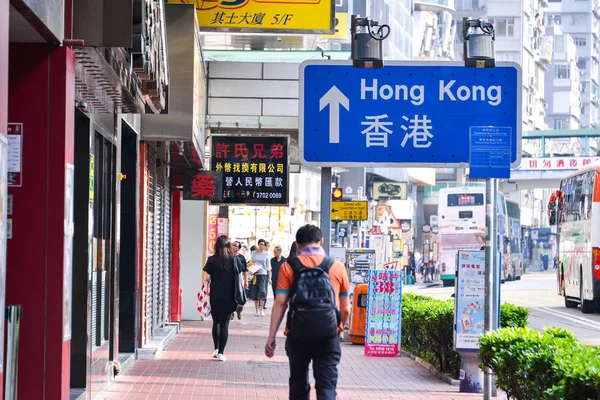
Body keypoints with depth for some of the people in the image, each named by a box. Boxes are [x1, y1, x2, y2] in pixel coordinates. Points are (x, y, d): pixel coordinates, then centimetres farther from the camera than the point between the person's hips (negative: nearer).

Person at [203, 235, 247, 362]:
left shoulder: (212, 260, -2)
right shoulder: (233, 260, -2)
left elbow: (207, 278, -7)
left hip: (214, 297, 1)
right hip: (228, 298, -1)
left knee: (216, 322, 19)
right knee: (224, 324, 3)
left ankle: (216, 349, 21)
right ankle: (221, 353, -1)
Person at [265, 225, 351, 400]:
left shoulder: (289, 266, 0)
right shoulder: (337, 267, 3)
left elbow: (280, 303, -6)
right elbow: (346, 308, 8)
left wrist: (271, 337, -3)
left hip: (297, 335, 1)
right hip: (328, 336, 0)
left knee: (298, 385, 15)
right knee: (327, 385, -2)